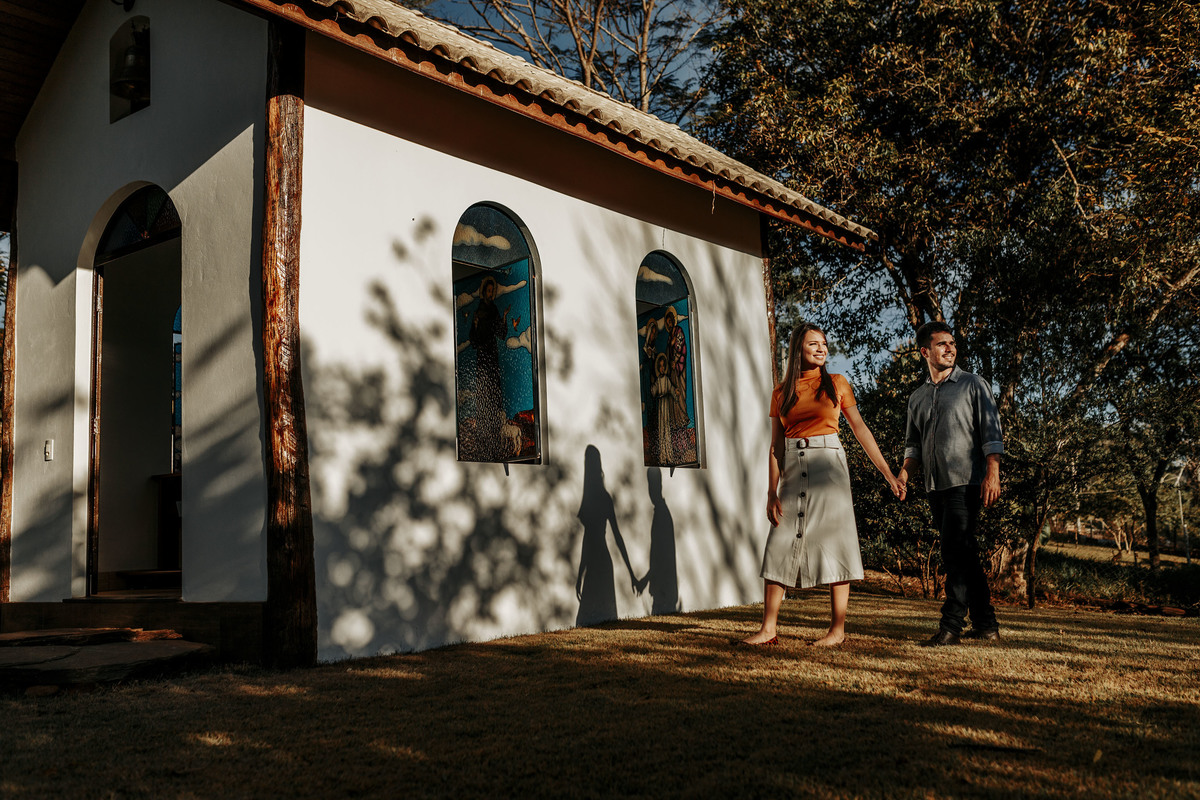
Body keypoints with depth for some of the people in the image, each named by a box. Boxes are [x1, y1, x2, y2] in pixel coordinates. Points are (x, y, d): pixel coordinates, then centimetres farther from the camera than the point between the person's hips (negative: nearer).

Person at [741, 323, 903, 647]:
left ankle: (838, 629, 4)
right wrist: (772, 492, 0)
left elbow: (860, 429, 7)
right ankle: (769, 629, 2)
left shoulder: (837, 384, 7)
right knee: (780, 546, -1)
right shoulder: (782, 392, 10)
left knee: (833, 543, -3)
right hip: (793, 470, 2)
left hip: (828, 466, -2)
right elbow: (776, 445, 7)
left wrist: (888, 474, 3)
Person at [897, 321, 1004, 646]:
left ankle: (952, 625, -10)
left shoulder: (973, 385, 3)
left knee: (955, 552, -13)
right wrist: (904, 471, 3)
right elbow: (913, 443, 20)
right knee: (963, 555, 9)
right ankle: (986, 624, 17)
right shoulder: (918, 397, 17)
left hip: (966, 482, -6)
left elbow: (991, 433, -3)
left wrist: (993, 473, -14)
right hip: (936, 486, 6)